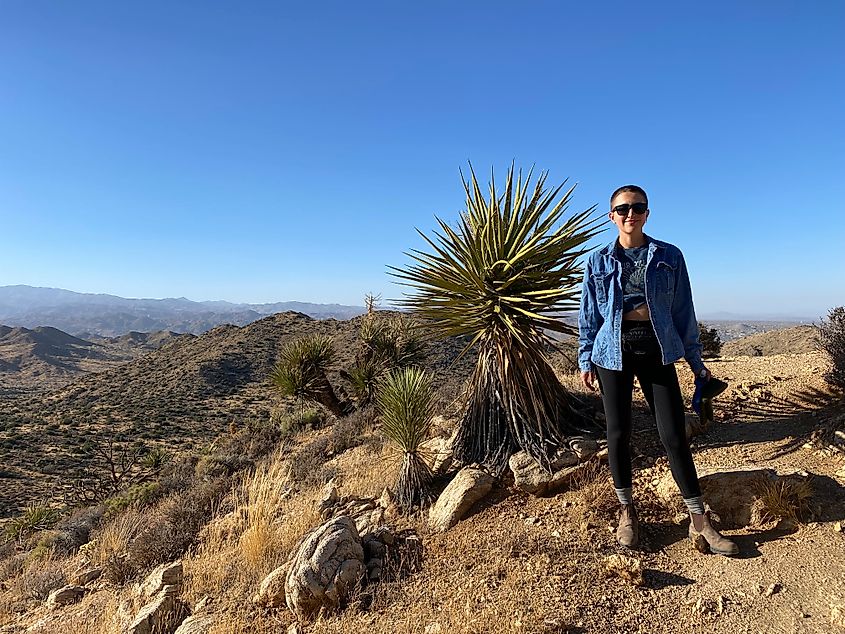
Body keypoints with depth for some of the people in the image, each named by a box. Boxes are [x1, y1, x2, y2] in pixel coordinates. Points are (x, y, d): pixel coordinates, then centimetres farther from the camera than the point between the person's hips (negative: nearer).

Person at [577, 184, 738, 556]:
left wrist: (694, 358, 7)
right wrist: (585, 360, 4)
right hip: (613, 353, 0)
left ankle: (699, 522, 14)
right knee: (618, 434, 6)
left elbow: (683, 310, 7)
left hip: (657, 352, 0)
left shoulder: (669, 257, 5)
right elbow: (589, 315, 7)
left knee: (674, 435, 1)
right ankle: (627, 511, 23)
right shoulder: (599, 262, 4)